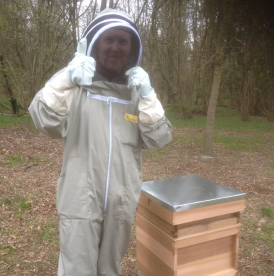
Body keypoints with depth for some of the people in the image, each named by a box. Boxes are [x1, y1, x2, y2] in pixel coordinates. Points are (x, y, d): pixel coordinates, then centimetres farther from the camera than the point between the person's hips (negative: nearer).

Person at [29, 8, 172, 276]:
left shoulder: (136, 91, 5)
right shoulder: (77, 85, -3)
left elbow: (159, 138, -3)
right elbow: (46, 121, -16)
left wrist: (147, 95, -12)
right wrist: (66, 79, -23)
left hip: (121, 200, 3)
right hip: (81, 199, -3)